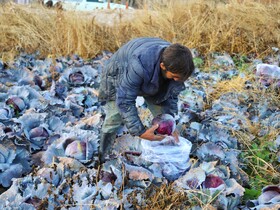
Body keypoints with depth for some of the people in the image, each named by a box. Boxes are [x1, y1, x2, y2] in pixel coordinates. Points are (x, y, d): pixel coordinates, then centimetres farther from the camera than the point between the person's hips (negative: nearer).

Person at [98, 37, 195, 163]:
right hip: (119, 75, -5)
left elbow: (172, 95, -11)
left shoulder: (175, 65, -28)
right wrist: (140, 131, -42)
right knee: (114, 119, -12)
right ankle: (103, 159, 8)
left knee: (164, 117, -2)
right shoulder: (139, 65, -47)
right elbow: (124, 101, -40)